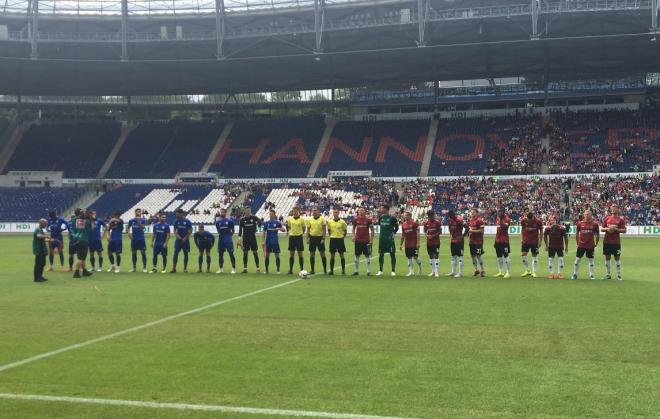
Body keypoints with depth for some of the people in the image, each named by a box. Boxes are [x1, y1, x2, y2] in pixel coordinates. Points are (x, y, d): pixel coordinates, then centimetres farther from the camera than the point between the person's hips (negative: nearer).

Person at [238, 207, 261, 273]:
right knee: (245, 253, 3)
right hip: (245, 238, 1)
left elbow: (260, 222, 10)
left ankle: (257, 267, 4)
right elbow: (240, 230, 2)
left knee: (255, 252, 0)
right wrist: (239, 239, -3)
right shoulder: (242, 220, 0)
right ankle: (245, 268, 8)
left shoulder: (253, 218, -2)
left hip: (253, 237, -1)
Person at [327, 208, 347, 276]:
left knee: (341, 255, 3)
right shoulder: (330, 221, 3)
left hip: (340, 239, -2)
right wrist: (332, 235, 4)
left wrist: (342, 237, -1)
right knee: (332, 255, 4)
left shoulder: (342, 222, -4)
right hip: (332, 239, 2)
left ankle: (343, 270, 11)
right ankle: (331, 270, 10)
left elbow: (345, 231, 5)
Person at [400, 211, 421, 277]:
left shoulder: (414, 223, -7)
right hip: (407, 244, 6)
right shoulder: (403, 224, 10)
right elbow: (403, 235, 17)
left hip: (414, 243, -5)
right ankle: (410, 272, 9)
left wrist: (418, 243, -15)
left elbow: (417, 233, -9)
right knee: (409, 257, 5)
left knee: (415, 256, -6)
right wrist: (401, 244, 15)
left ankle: (420, 267, 20)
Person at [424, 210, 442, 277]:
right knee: (431, 256, 10)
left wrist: (433, 235, -18)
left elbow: (440, 231, -5)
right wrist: (427, 235, -8)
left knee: (436, 256, -6)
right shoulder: (426, 223, 6)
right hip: (429, 242, 5)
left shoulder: (437, 222, -7)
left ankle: (437, 272, -4)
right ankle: (433, 271, 19)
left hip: (436, 242, -5)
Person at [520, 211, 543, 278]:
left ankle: (534, 272, 8)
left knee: (534, 255, 0)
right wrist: (522, 238, 2)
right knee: (523, 254, -5)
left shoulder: (538, 222, -12)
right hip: (526, 240, 2)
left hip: (535, 241, -2)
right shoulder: (523, 220, -7)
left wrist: (540, 241, -1)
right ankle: (527, 271, 10)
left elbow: (541, 231, -1)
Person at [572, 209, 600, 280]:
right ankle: (575, 274, 14)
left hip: (590, 245, -1)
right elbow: (577, 234, 10)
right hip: (581, 245, 1)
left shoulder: (594, 224, -4)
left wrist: (596, 243, 8)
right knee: (577, 259, 3)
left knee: (591, 260, 6)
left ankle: (591, 275, 13)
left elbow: (597, 234, 5)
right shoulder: (580, 223, 0)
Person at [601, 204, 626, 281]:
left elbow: (624, 230, -4)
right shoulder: (607, 218, 9)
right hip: (607, 241, 3)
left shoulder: (620, 219, 0)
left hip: (616, 242, -3)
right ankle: (608, 274, 15)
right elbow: (602, 229, 11)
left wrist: (616, 229, -18)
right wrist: (607, 229, -9)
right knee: (607, 257, 6)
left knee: (617, 257, 0)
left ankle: (618, 275, 7)